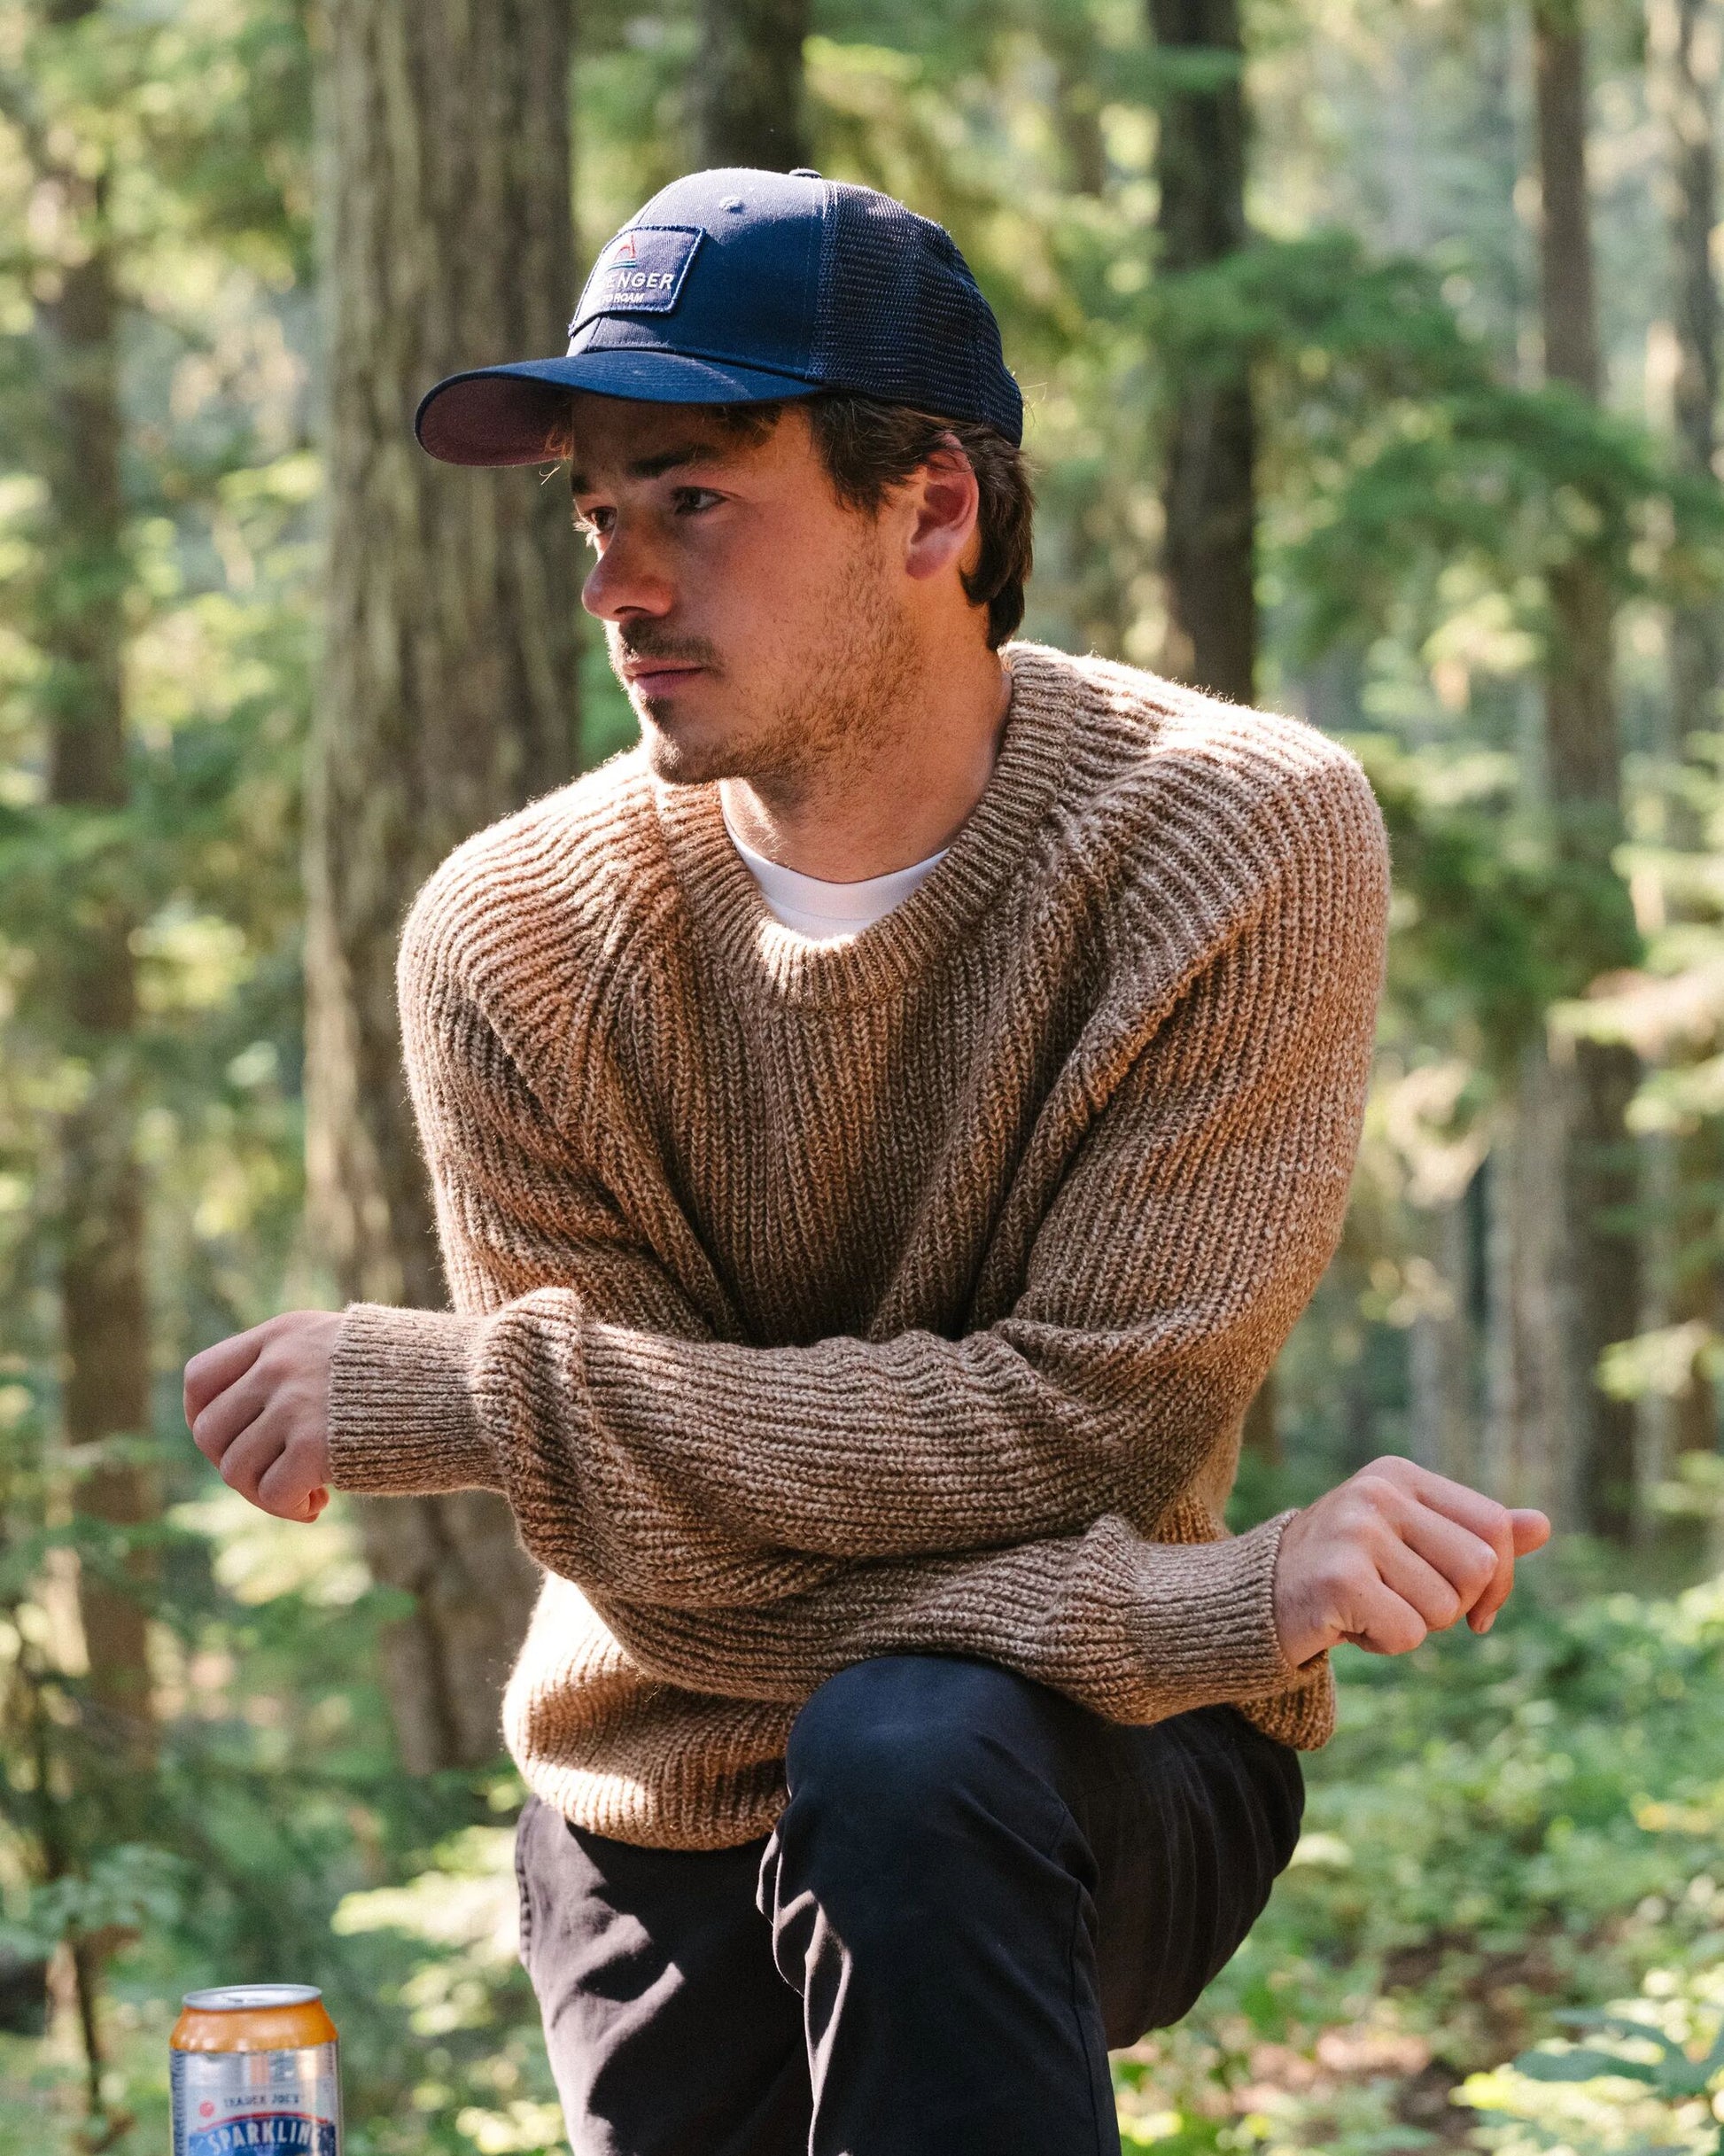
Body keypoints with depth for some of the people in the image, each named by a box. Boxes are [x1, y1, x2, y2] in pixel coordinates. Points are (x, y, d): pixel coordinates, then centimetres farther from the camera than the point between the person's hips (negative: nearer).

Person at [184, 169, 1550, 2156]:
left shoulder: (1244, 847, -19)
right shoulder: (509, 945, -14)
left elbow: (1086, 1430, -23)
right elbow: (669, 1573, -18)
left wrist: (467, 1395, -27)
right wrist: (1223, 1604, -31)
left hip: (1096, 1776, -3)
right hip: (675, 1822, 3)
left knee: (909, 1744, -33)